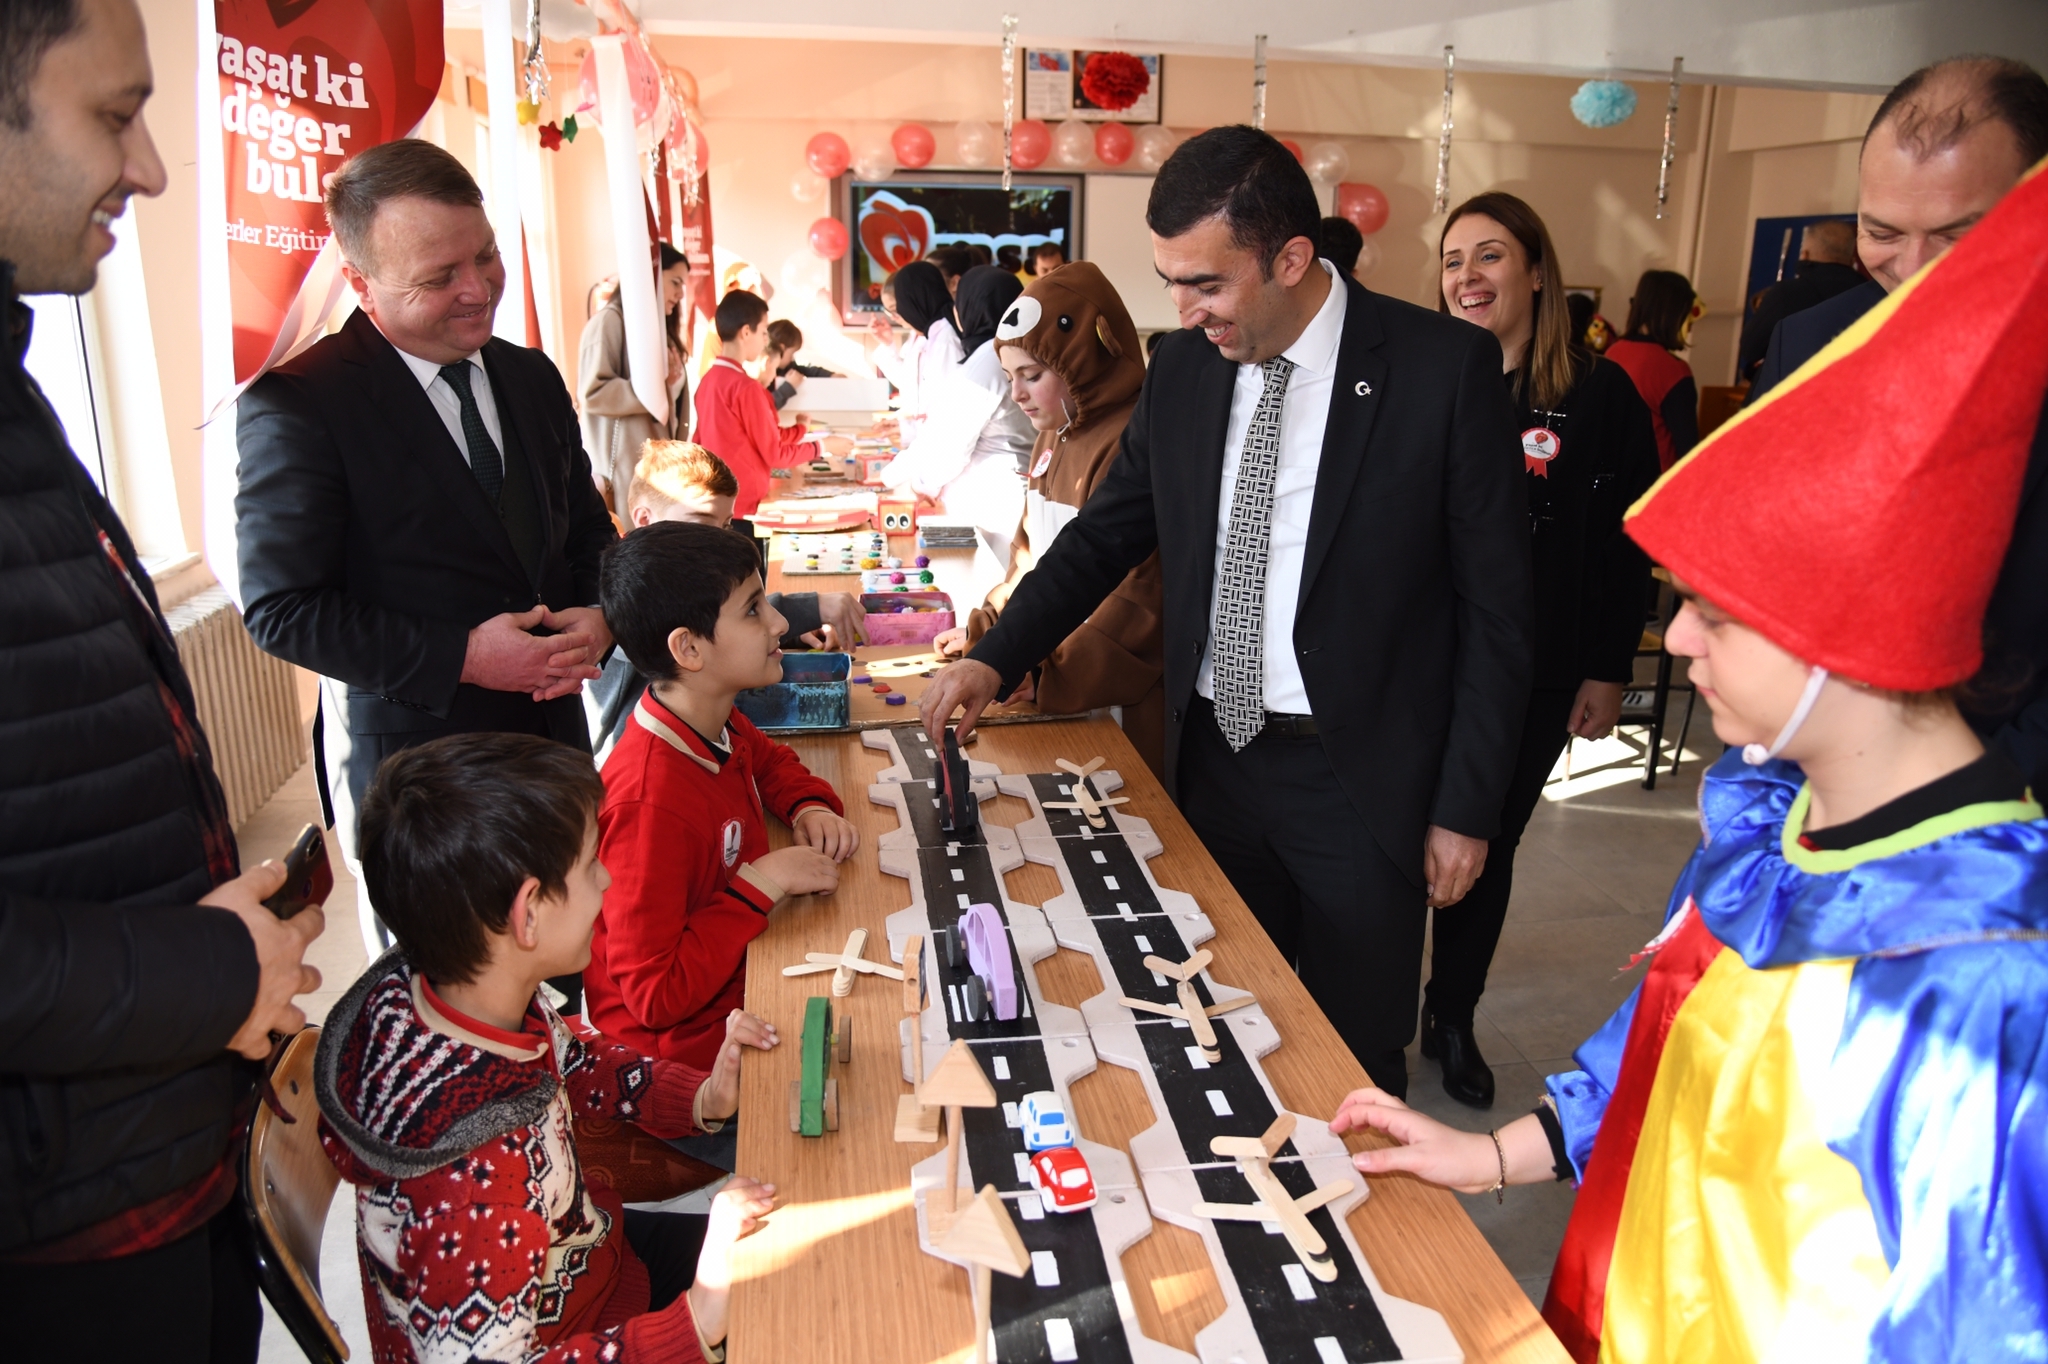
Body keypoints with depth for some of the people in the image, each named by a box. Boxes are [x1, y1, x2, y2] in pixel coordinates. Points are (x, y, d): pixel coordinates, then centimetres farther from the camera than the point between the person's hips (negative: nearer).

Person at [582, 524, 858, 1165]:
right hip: (683, 1053, -8)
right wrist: (763, 884, -25)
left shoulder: (716, 725, -5)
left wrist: (811, 805, 0)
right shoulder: (651, 800, -31)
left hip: (741, 983, 9)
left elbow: (768, 759, 21)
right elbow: (655, 994, -25)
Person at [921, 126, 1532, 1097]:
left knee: (1355, 1063, 12)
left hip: (1361, 775, -4)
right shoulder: (1182, 369, 1)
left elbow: (1495, 607, -9)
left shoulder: (1446, 369, -13)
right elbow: (1108, 532, 10)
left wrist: (1466, 807, -8)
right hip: (1215, 754, 4)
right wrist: (998, 659, -3)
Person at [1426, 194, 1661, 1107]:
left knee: (1487, 847, 15)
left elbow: (1625, 546, 0)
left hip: (1532, 680, 0)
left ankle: (1453, 1021, 35)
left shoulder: (1598, 396, -4)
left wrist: (1608, 671, -1)